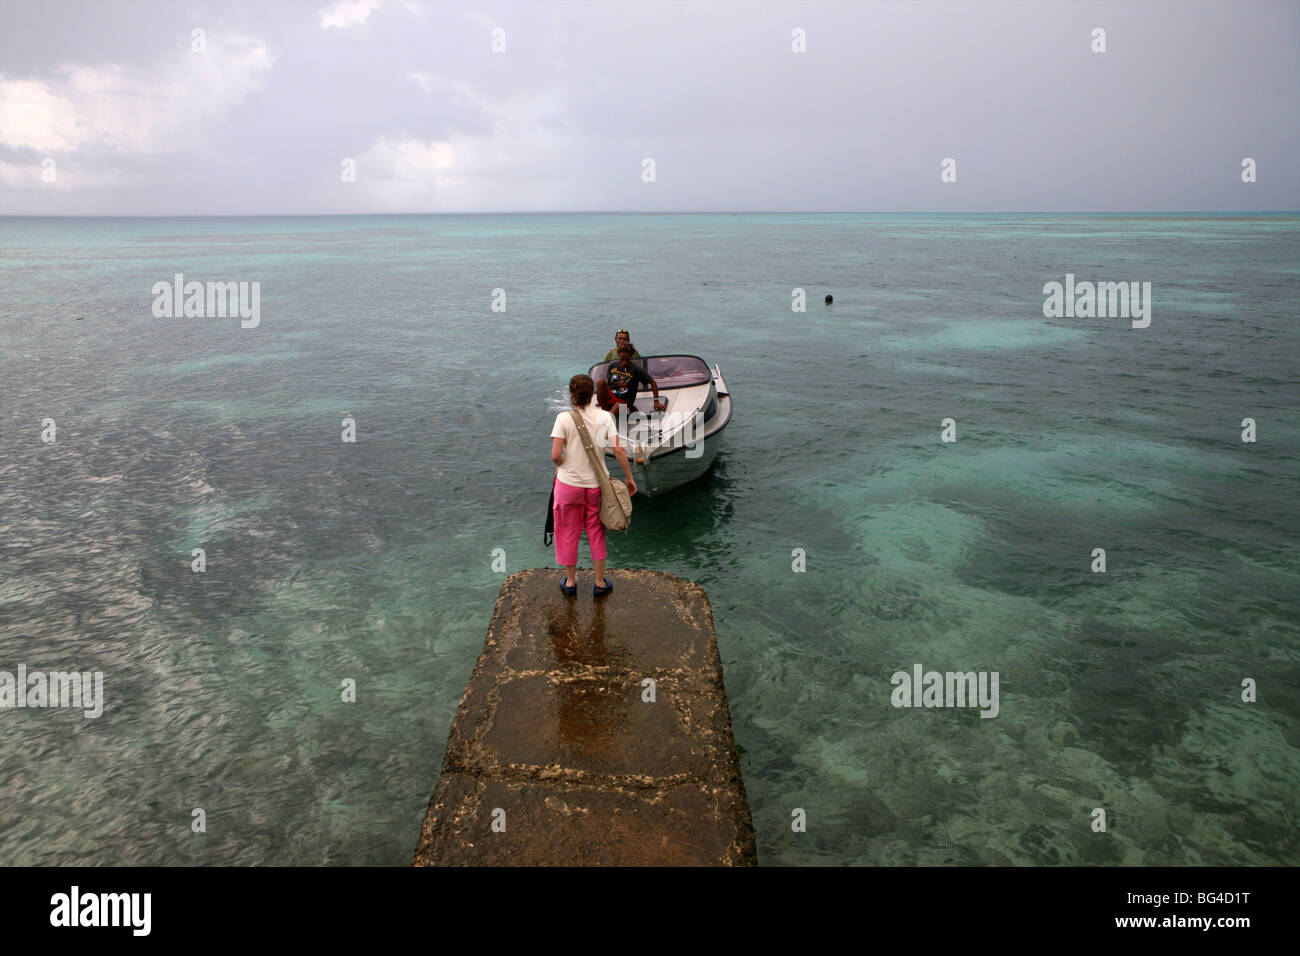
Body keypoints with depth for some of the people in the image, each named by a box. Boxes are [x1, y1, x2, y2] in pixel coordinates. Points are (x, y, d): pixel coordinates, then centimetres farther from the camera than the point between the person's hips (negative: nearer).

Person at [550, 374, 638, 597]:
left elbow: (556, 455, -17)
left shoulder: (564, 418, -12)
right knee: (596, 532, 17)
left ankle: (570, 581, 29)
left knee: (569, 532, 16)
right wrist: (629, 478, 1)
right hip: (596, 484, 2)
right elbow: (619, 450, -10)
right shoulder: (604, 417, -7)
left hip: (569, 483, -2)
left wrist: (560, 466, 5)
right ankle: (600, 583, 25)